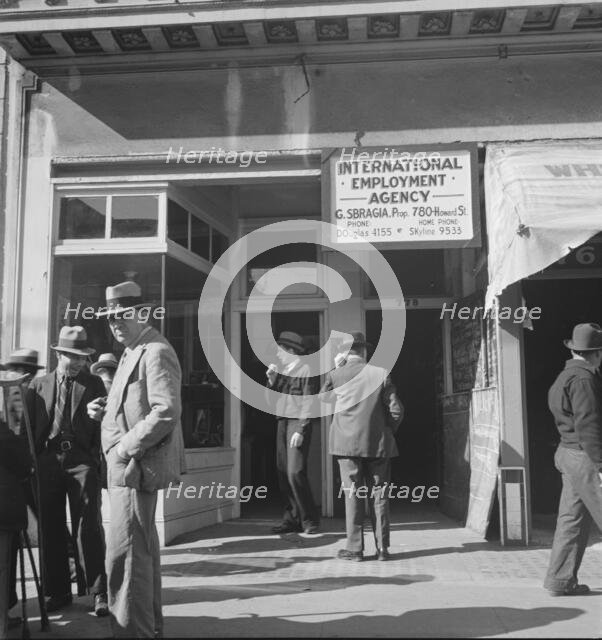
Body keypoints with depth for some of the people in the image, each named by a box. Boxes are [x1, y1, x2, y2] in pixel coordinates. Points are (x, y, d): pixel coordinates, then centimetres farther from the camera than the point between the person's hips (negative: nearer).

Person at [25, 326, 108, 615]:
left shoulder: (94, 384, 10)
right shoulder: (38, 385, 14)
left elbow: (103, 425, 6)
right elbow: (29, 425, 10)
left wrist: (97, 461, -5)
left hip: (81, 459, -2)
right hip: (47, 459, 2)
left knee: (88, 526, -4)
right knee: (51, 528, 7)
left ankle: (98, 592, 2)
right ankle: (58, 591, 18)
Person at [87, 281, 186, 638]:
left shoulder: (156, 353, -15)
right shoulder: (134, 352, 17)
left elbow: (167, 411, -24)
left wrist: (127, 447, -21)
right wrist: (106, 410, 6)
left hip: (136, 466, -11)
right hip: (129, 466, 11)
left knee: (125, 555, -8)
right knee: (143, 550, 18)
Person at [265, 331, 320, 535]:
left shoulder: (304, 370, -5)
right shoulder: (283, 371, 17)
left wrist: (300, 430, -17)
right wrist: (271, 379, 2)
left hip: (298, 424, -8)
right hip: (282, 422, 8)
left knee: (295, 473, -12)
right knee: (283, 473, 5)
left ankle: (309, 520, -2)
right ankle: (291, 518, 12)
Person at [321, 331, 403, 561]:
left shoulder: (335, 375, -4)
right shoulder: (381, 374, -2)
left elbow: (324, 396, 17)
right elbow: (396, 411, -3)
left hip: (348, 443, -1)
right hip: (378, 443, 1)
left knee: (352, 495, 3)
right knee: (378, 494, 8)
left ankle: (354, 548, 5)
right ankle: (382, 548, 11)